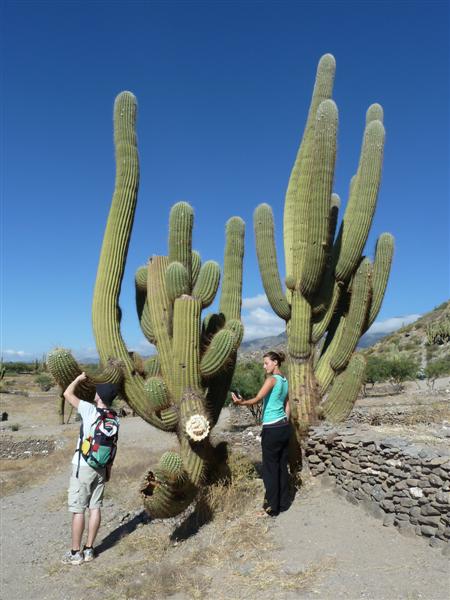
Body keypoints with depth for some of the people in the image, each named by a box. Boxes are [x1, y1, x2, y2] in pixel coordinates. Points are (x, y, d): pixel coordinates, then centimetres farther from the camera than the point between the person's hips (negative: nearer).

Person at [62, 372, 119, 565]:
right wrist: (109, 469, 17)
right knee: (95, 507, 11)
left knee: (78, 509, 5)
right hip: (101, 468, 5)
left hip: (83, 467, -5)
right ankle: (89, 549, 20)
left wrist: (79, 378, 7)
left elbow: (68, 394, -7)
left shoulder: (89, 410, -15)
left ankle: (75, 553, 14)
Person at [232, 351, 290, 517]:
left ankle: (272, 508, 10)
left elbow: (257, 399, -23)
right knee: (282, 466, 15)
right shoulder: (284, 381, 12)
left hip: (272, 429, -8)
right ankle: (283, 503, 24)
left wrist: (241, 402, -29)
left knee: (270, 469, 2)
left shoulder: (272, 379, -13)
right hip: (285, 427, 8)